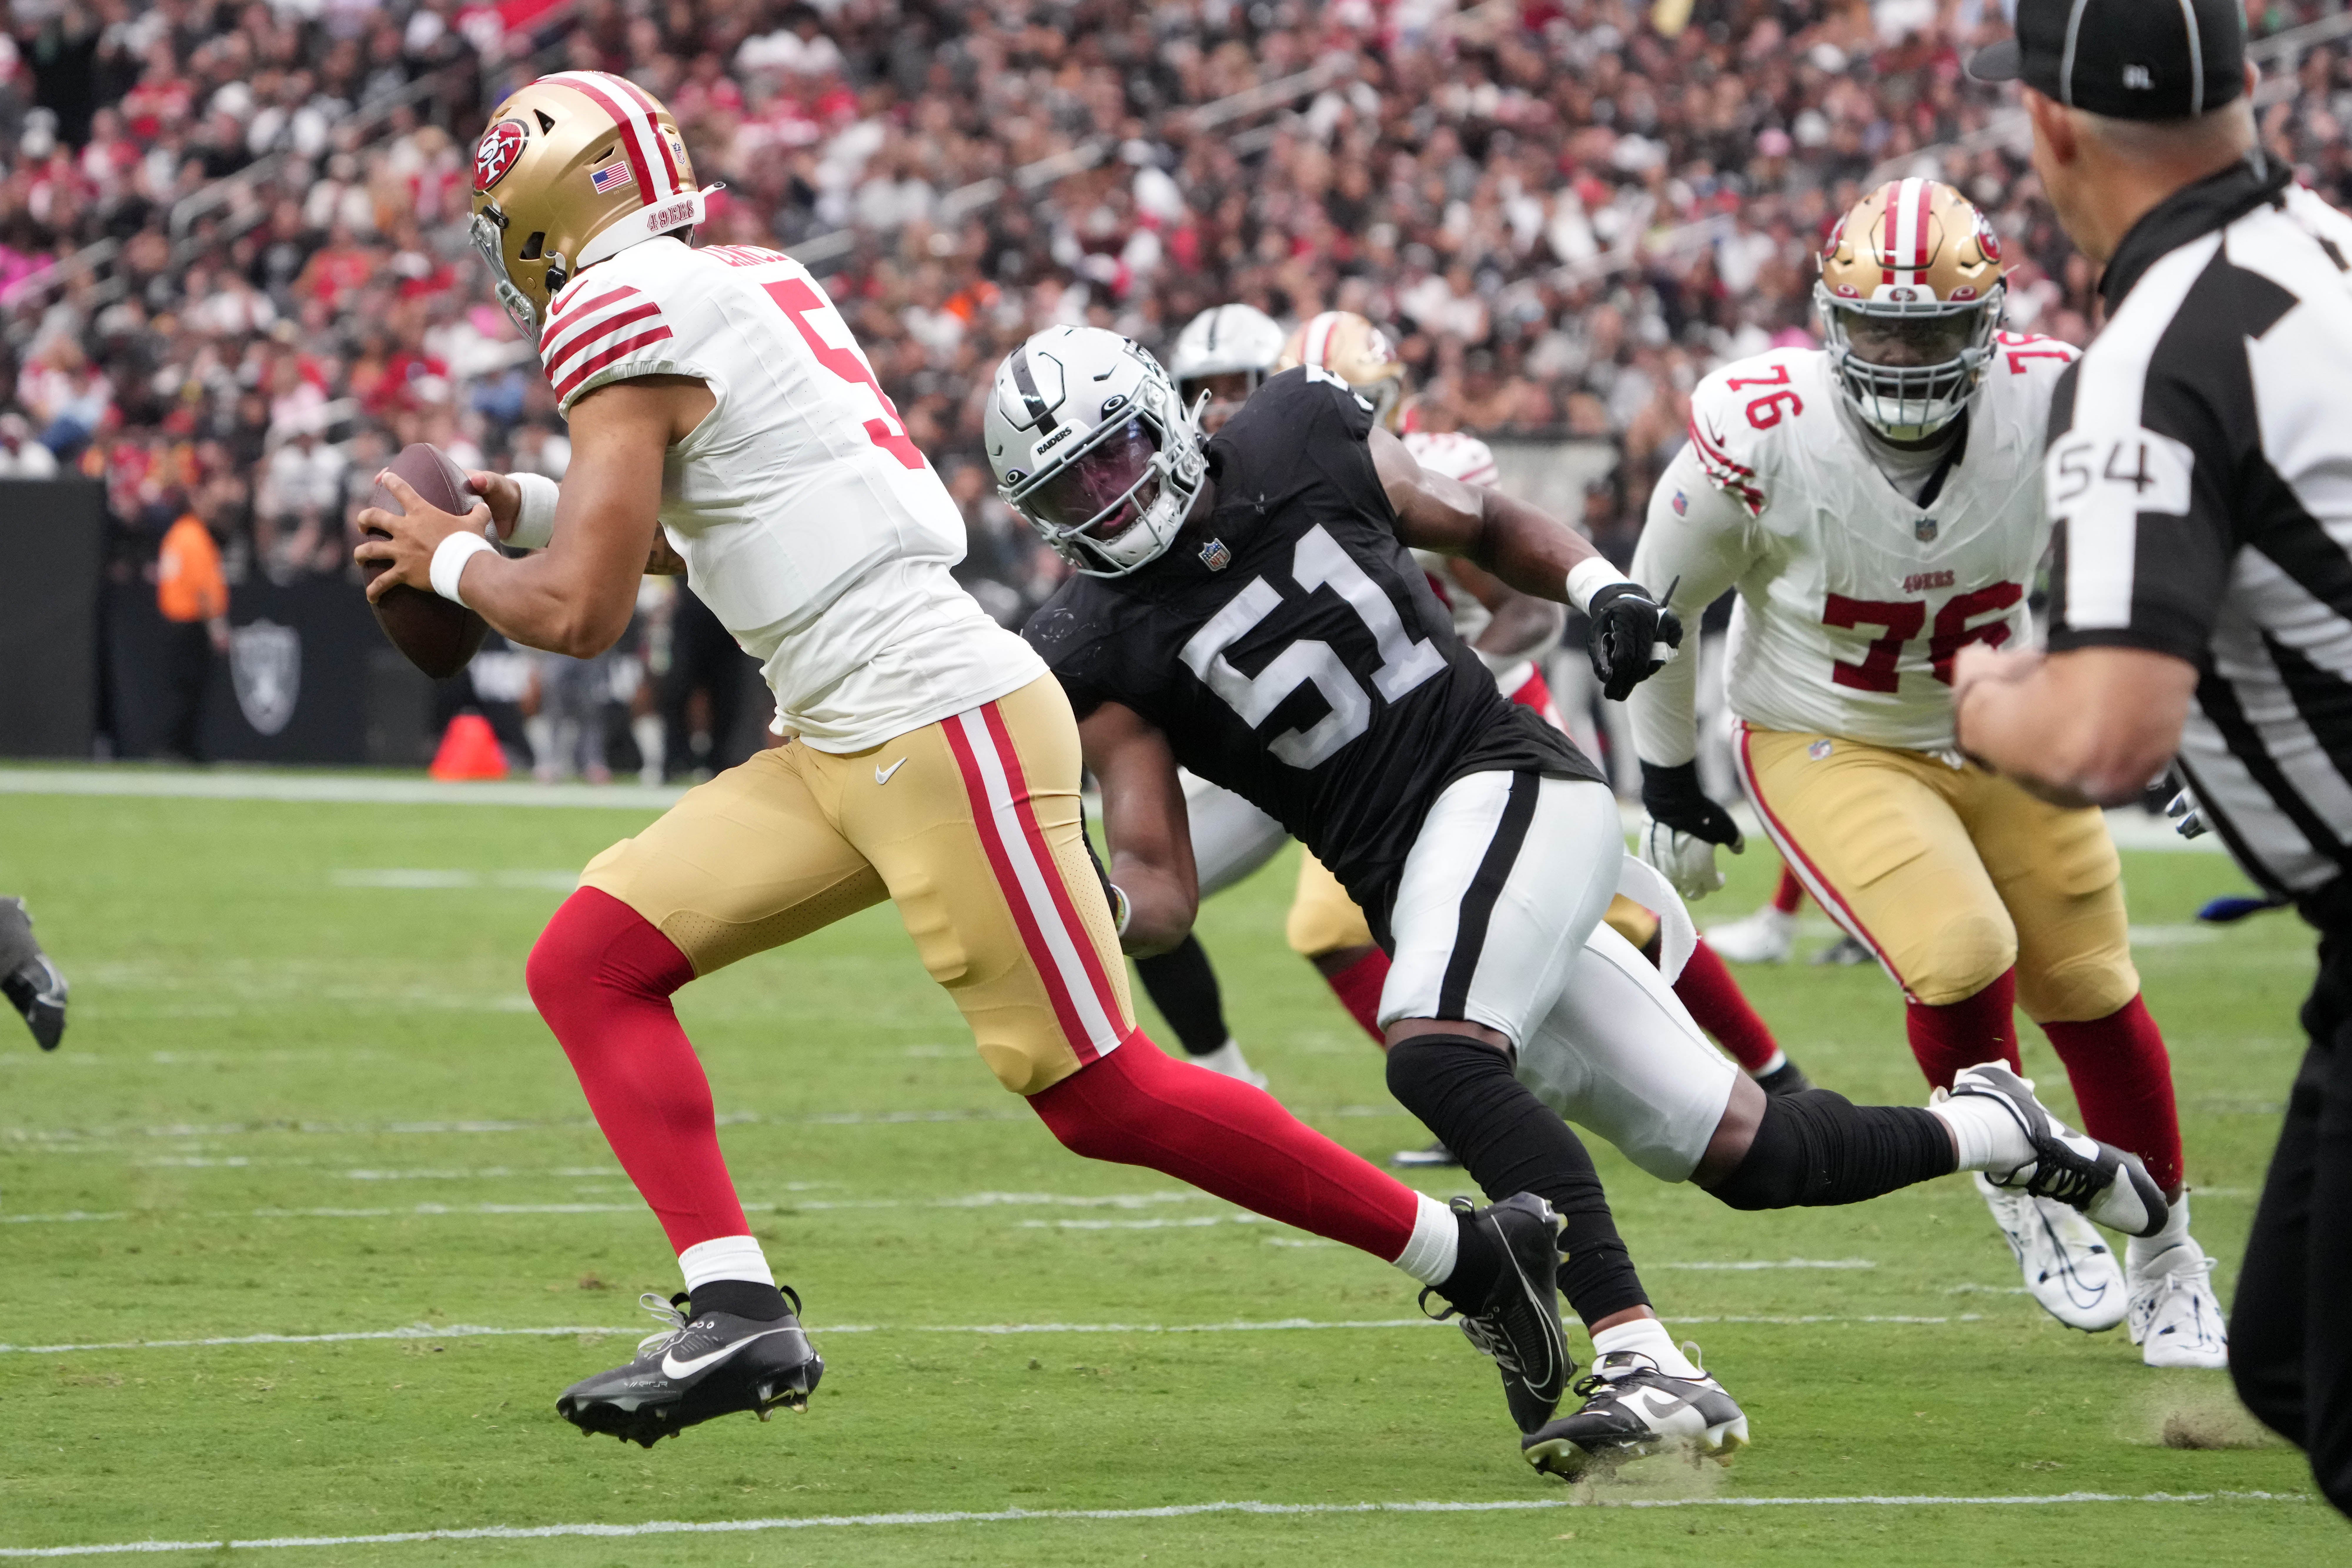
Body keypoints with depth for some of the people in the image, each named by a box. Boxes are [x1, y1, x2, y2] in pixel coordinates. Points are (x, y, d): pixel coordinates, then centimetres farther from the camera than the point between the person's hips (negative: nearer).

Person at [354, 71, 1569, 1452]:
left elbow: (581, 613, -12)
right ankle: (738, 1313, -6)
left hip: (943, 725, -10)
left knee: (1103, 1098, -6)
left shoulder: (625, 316, -10)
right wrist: (540, 511, 26)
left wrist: (454, 563, 7)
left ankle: (1475, 1255, 5)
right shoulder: (751, 284, 16)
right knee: (589, 964, 2)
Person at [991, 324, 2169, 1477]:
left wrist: (1598, 589, -1)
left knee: (1436, 1054, -32)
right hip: (1411, 892, 3)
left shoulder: (1302, 442, 0)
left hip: (1508, 783, -3)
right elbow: (1162, 895, -4)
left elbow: (1484, 526, 17)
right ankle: (1988, 1130, 30)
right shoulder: (1103, 651, 0)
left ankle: (1644, 1369, -37)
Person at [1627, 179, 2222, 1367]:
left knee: (2091, 991, 6)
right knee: (1960, 957, -23)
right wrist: (1666, 780, 1)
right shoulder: (1761, 436, -27)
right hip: (1828, 747, -3)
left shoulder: (2052, 409, -22)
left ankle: (2166, 1258, 28)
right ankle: (2020, 1187, 6)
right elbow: (1657, 606, -8)